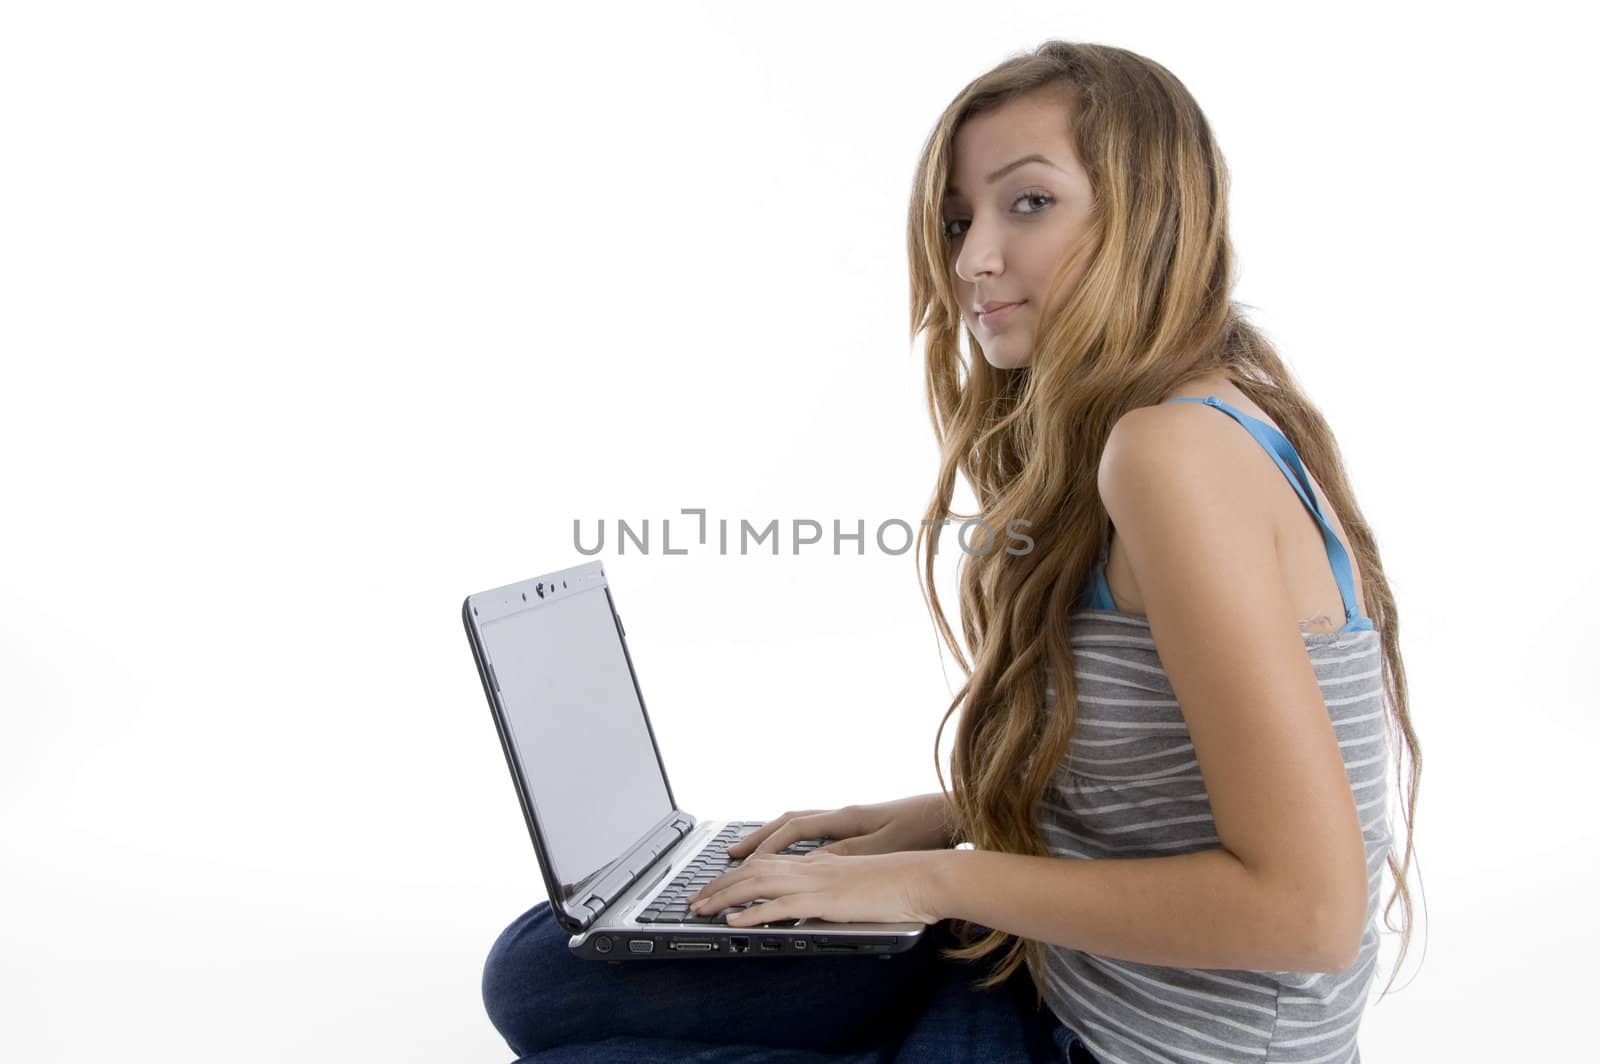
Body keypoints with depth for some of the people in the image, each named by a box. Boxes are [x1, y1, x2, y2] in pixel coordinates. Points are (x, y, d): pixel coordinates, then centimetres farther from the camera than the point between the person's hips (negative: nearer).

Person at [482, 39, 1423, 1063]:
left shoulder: (1175, 451, -25)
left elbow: (1308, 903, -27)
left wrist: (942, 876, -19)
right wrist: (947, 814, 4)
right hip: (1053, 975, 8)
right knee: (536, 970, 9)